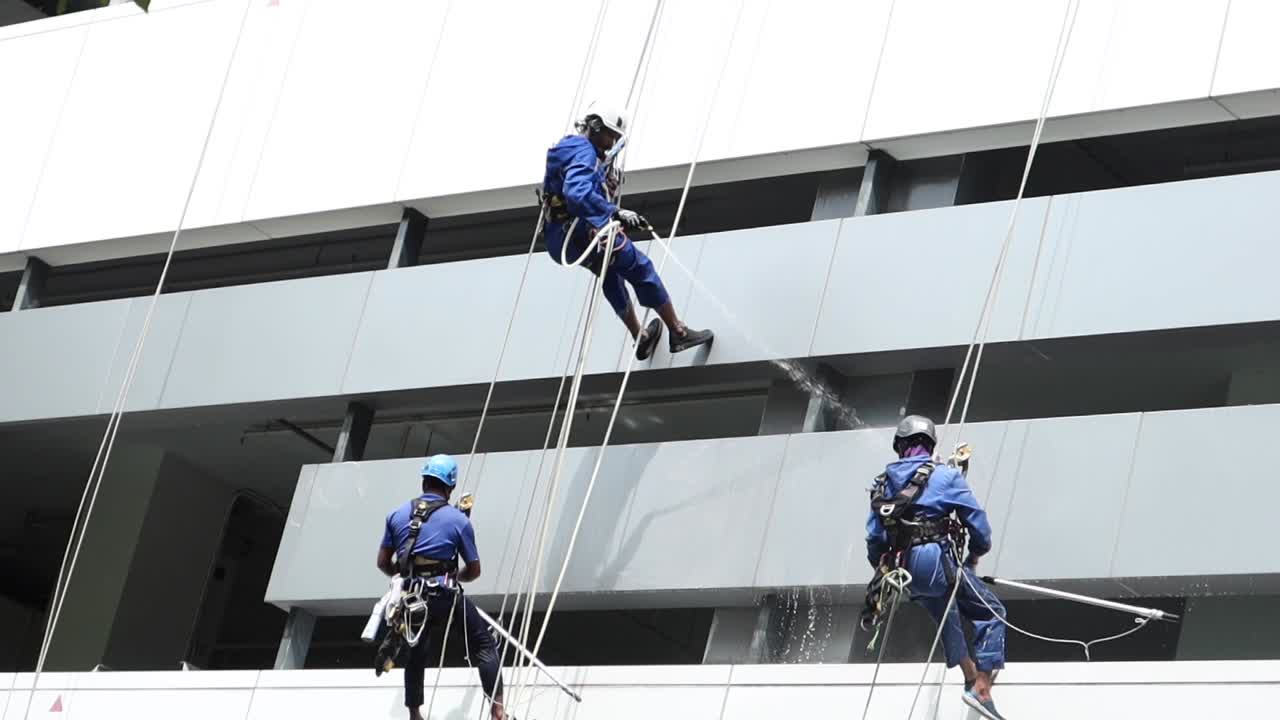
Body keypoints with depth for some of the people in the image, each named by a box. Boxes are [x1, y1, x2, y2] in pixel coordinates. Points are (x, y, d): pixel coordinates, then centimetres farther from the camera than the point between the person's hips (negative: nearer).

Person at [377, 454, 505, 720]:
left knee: (417, 652, 25)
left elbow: (383, 563, 9)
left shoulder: (397, 515, 4)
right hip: (445, 597, -4)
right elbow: (474, 570, 2)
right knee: (484, 645, 9)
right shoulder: (459, 520, -4)